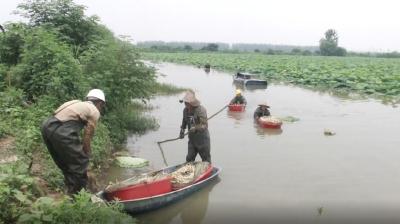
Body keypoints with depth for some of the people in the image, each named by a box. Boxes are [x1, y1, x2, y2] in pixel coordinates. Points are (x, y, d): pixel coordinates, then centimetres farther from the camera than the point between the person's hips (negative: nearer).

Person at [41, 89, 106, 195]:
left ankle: (71, 192, 32)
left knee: (65, 164, 23)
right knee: (80, 163, 7)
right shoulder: (94, 111, 8)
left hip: (47, 126, 9)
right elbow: (87, 138, 5)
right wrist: (86, 156, 18)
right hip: (61, 131, -9)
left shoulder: (78, 104, 29)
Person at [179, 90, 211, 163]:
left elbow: (204, 125, -26)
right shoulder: (185, 110, -1)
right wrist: (182, 130, 11)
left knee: (206, 160, 10)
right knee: (189, 159, 11)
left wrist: (195, 128, -41)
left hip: (203, 139, -5)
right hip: (192, 139, 6)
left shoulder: (201, 110, -21)